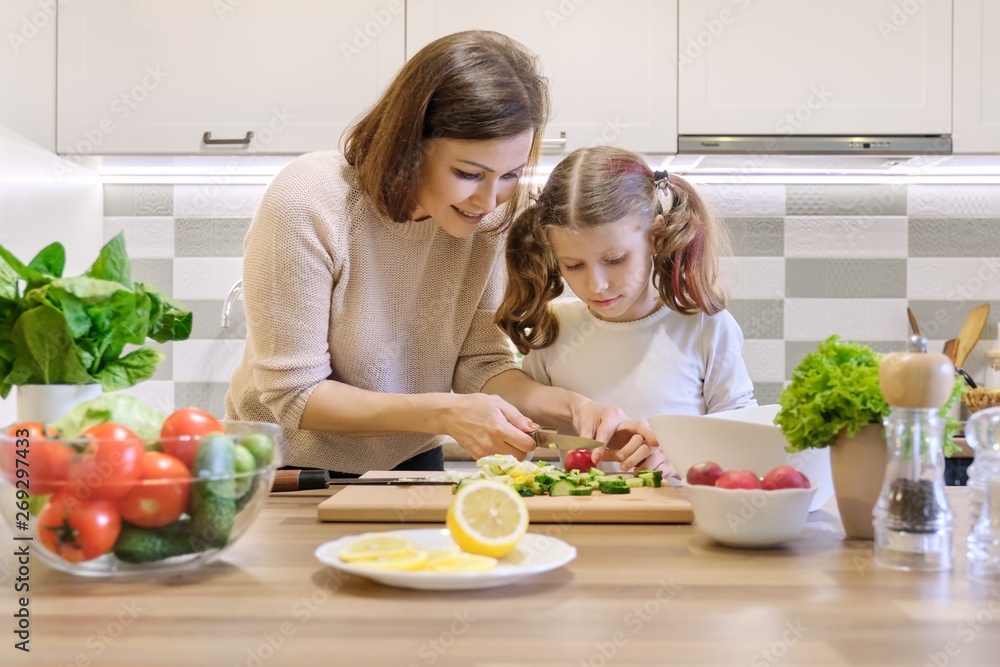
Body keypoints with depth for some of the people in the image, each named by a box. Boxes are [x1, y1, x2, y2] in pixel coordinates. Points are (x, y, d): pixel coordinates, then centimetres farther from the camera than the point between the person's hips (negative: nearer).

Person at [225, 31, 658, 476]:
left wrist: (572, 408, -24)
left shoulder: (486, 218, -10)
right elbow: (293, 395, -20)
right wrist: (443, 414, -30)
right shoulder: (306, 206, -23)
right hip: (291, 470, -2)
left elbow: (480, 363, -7)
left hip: (409, 463, 3)